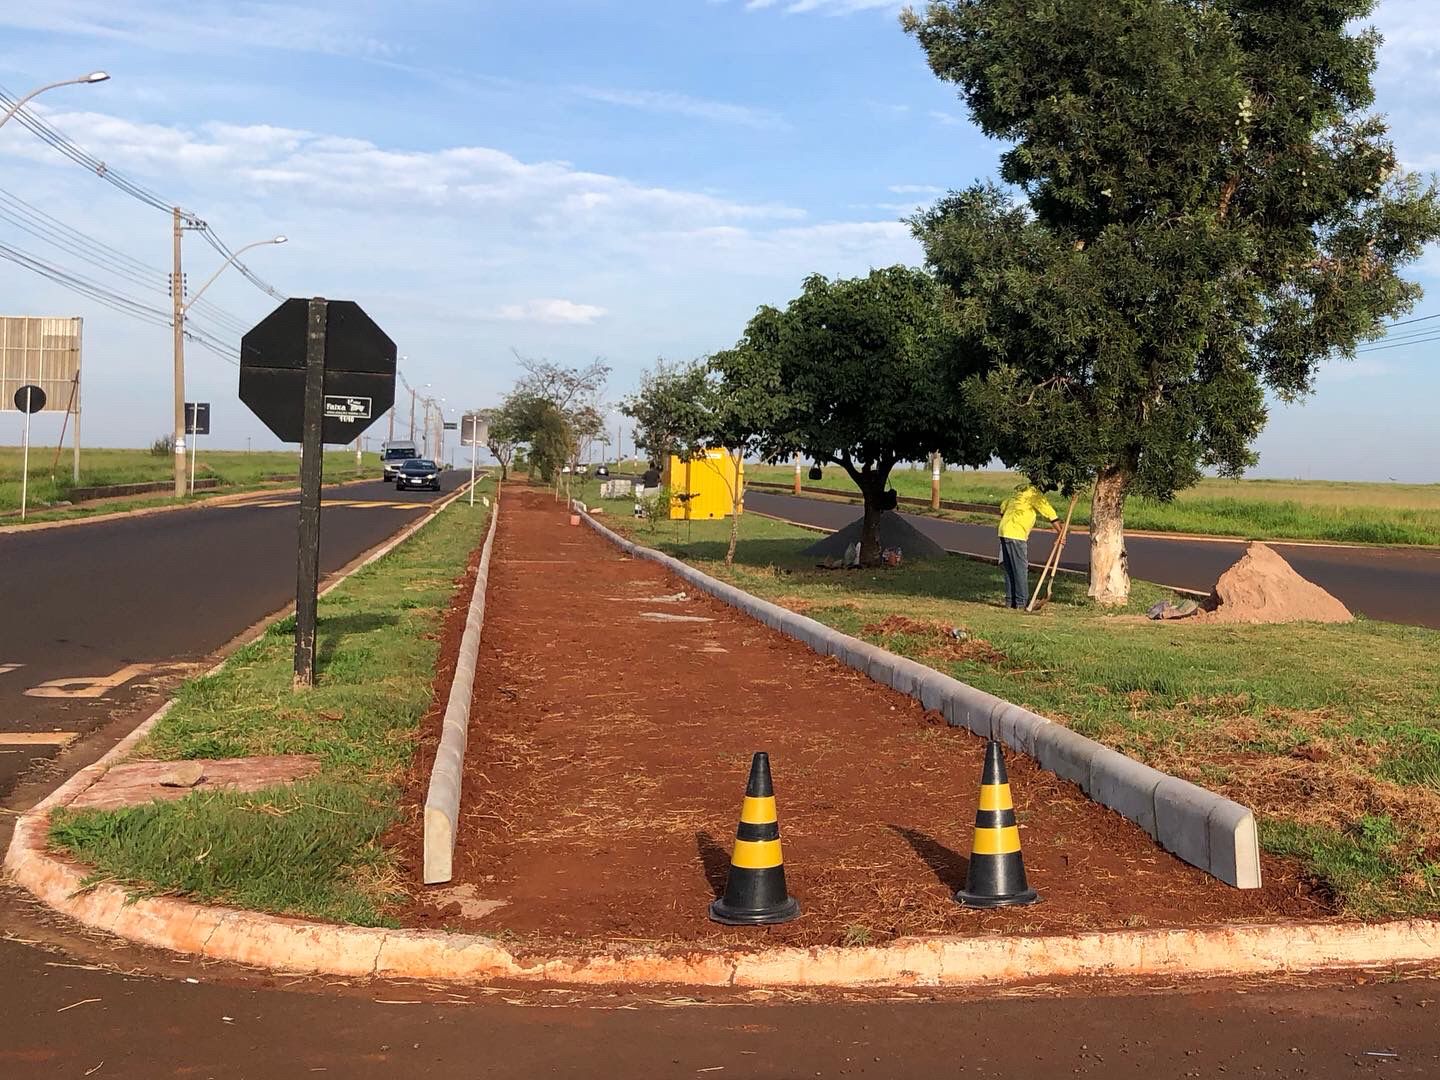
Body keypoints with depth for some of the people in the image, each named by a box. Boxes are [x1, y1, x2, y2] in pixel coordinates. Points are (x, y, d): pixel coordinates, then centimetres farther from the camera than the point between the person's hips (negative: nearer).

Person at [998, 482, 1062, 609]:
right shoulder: (1034, 494, -4)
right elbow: (1050, 514, -7)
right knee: (1021, 569, -4)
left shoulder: (1020, 492, 22)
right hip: (1016, 535, -9)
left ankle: (1010, 600, 13)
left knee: (1010, 569, 11)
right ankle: (1021, 601, -3)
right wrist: (1060, 532, 0)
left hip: (1004, 531, 9)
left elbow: (1003, 507, 29)